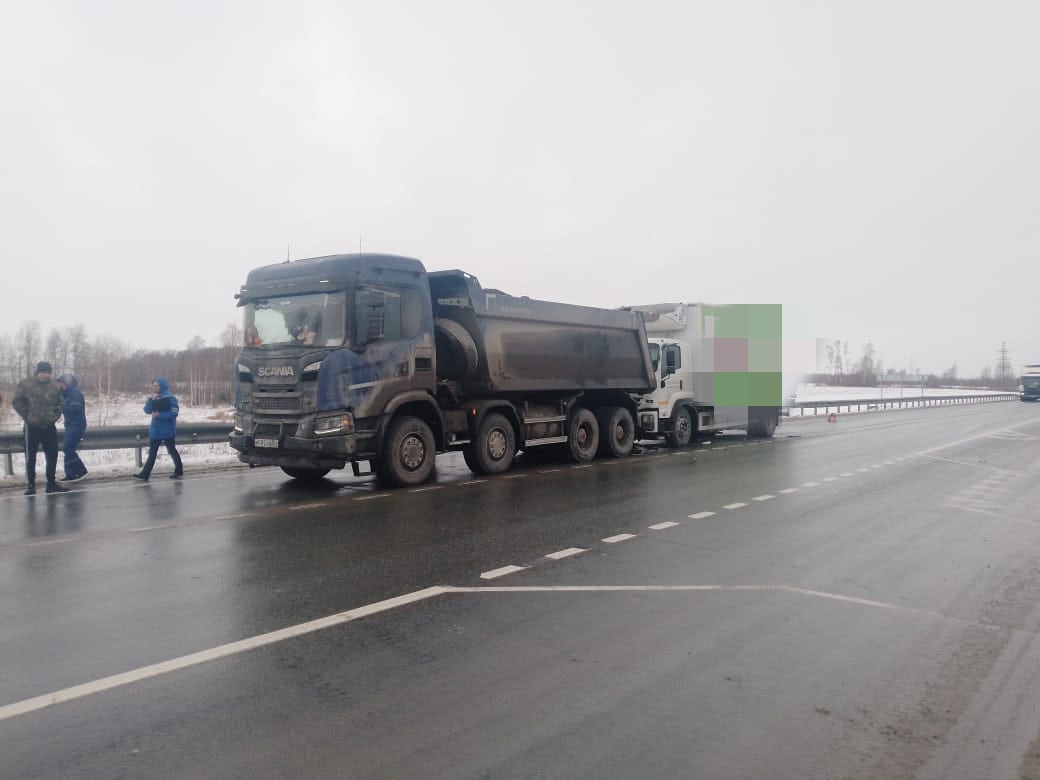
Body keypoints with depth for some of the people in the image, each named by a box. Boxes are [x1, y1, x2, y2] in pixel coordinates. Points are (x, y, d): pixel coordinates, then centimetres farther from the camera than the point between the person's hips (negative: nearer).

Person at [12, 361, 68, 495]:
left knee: (52, 455, 5)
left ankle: (51, 483, 14)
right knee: (30, 456, 3)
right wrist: (27, 416, -9)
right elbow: (17, 402, -2)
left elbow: (60, 403, 11)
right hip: (32, 426, -3)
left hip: (49, 426, 3)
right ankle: (31, 484, 10)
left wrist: (55, 416, -2)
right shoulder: (25, 384, -5)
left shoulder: (56, 386, 4)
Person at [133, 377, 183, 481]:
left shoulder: (170, 398, -11)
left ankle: (179, 471, 17)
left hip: (167, 430, -7)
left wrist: (159, 415, -22)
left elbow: (174, 413, -19)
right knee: (152, 453, 6)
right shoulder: (154, 398, 12)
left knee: (172, 450, 4)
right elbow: (147, 410, 2)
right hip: (155, 430, 7)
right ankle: (145, 474, 8)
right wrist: (152, 400, -10)